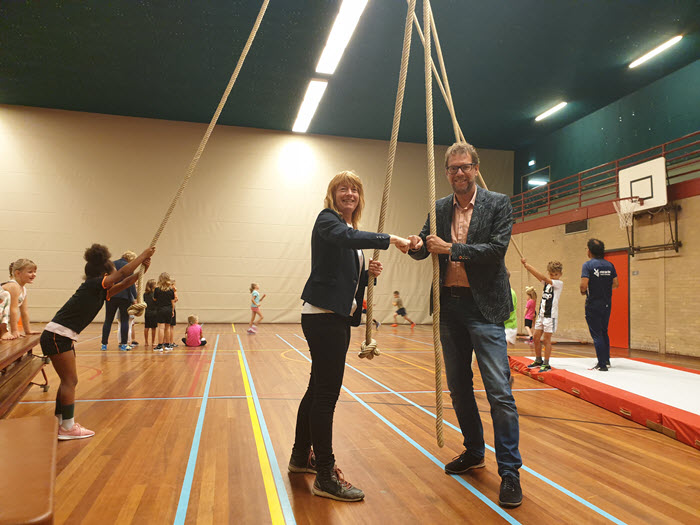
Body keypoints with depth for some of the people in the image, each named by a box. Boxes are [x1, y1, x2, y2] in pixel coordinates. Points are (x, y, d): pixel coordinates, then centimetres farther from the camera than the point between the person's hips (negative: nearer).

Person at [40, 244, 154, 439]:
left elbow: (122, 284, 14)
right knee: (69, 381, -4)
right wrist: (143, 255, -8)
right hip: (57, 336, -10)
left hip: (63, 338, 10)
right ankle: (68, 427, 3)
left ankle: (59, 423, 24)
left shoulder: (99, 291, 11)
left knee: (68, 381, 14)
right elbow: (123, 273, -16)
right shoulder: (92, 285, -14)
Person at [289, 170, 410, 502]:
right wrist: (390, 239, -26)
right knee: (326, 394, -7)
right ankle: (325, 477, 2)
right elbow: (346, 238, -29)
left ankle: (301, 457, 31)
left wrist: (369, 273, 1)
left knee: (318, 389, 16)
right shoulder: (327, 220, -5)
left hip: (339, 317, 9)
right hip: (322, 315, -9)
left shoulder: (352, 230, 20)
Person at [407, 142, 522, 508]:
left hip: (484, 307, -5)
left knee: (499, 391, -7)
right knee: (459, 386, 15)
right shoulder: (439, 209, 11)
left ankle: (510, 471, 7)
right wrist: (418, 246, -15)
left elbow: (496, 249, -13)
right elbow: (425, 249, 8)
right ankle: (474, 452, 33)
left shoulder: (498, 204, -2)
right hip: (449, 305, 5)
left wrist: (450, 248, -19)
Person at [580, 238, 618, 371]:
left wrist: (583, 292, -1)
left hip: (593, 304, -6)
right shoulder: (609, 265, 5)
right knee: (604, 332, 20)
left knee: (596, 334, -1)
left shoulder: (588, 265, -12)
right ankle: (606, 360, 30)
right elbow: (616, 284, 7)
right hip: (607, 304, 6)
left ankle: (602, 365, -1)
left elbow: (584, 284, -21)